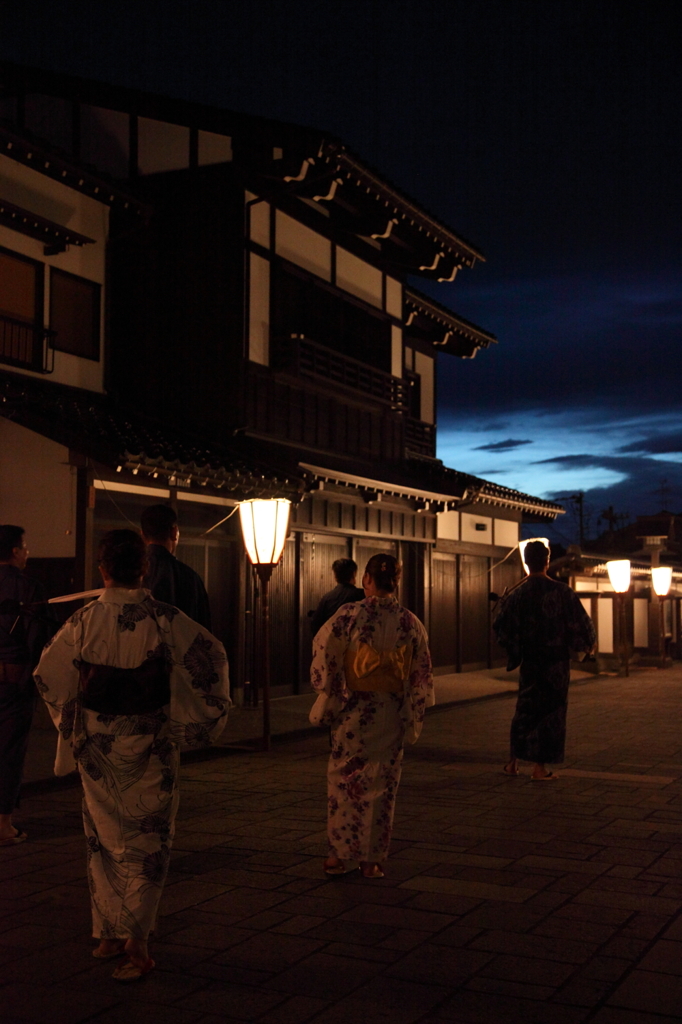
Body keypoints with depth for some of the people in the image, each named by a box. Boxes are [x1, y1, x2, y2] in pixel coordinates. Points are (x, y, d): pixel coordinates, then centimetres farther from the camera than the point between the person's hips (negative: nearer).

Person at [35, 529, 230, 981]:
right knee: (147, 839, 9)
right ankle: (136, 942, 5)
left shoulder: (83, 621, -9)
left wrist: (69, 723, 17)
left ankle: (109, 935, 26)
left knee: (105, 839, 17)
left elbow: (48, 676, 0)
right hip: (151, 744, -2)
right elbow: (212, 658, -7)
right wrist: (205, 717, 8)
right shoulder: (164, 619, -14)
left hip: (96, 745, 2)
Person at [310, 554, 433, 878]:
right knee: (381, 785, 11)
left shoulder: (349, 616, -11)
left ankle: (341, 855, 15)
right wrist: (412, 718, 12)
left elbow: (324, 659, -8)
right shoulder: (410, 623, -3)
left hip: (352, 714, -2)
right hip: (391, 717, 2)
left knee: (345, 782, 10)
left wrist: (328, 700, 4)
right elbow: (421, 677, 2)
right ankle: (372, 860, 16)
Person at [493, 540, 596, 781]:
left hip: (529, 662, 3)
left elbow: (500, 627, 0)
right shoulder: (563, 593, -12)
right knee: (551, 711, 5)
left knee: (525, 709, 17)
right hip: (556, 662, -3)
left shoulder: (516, 595, -4)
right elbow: (581, 624, -8)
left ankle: (514, 761, 21)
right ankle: (540, 767, 5)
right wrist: (586, 643, 12)